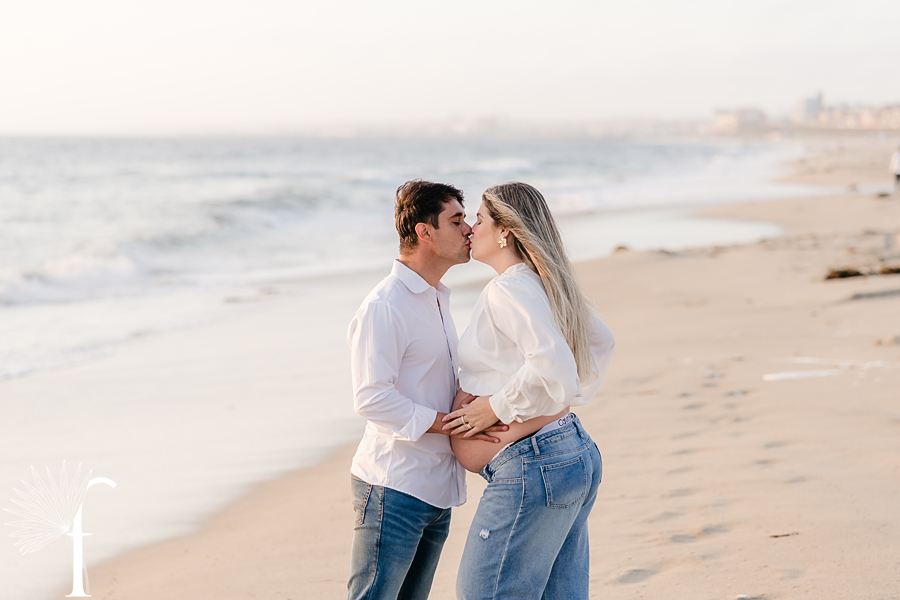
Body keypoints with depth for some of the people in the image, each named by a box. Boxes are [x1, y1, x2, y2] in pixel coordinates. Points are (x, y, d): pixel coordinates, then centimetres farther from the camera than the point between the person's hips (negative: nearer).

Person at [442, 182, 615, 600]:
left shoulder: (508, 289, -15)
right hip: (577, 453, 10)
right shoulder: (546, 286, 14)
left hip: (534, 469, -10)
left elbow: (553, 365, -30)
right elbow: (601, 342, 30)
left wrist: (495, 407, -18)